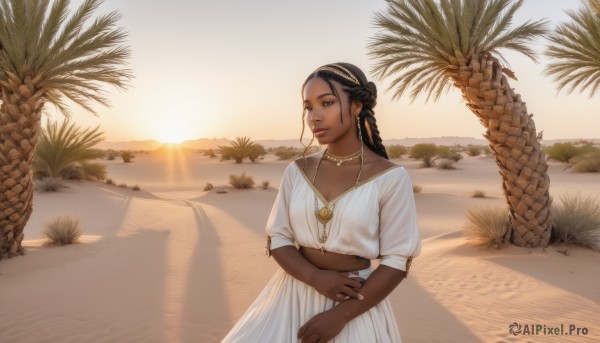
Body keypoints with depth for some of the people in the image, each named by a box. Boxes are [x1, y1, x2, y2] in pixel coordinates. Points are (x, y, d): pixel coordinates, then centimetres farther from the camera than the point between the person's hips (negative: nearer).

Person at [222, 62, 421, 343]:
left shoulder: (390, 178, -12)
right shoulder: (297, 171, -2)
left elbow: (397, 261, -11)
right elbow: (278, 239, 0)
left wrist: (341, 314, -15)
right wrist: (317, 278, -17)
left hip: (355, 302, -3)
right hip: (294, 295, 3)